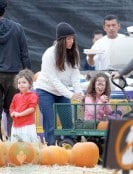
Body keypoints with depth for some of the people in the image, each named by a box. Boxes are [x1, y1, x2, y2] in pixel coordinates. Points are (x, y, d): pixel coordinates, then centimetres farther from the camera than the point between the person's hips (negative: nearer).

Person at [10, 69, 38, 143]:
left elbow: (32, 109, -15)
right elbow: (12, 107, 18)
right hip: (16, 125, 7)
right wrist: (13, 113, -6)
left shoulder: (32, 96, -6)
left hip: (27, 125, -7)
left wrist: (20, 114, -17)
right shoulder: (16, 96, 14)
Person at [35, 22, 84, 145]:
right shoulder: (50, 54, -20)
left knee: (68, 123, 1)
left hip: (62, 91, 5)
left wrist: (79, 93, -24)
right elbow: (53, 79, -22)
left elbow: (75, 75, -8)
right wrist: (70, 95, -28)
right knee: (50, 126, -7)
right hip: (46, 90, -5)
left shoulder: (73, 53, -6)